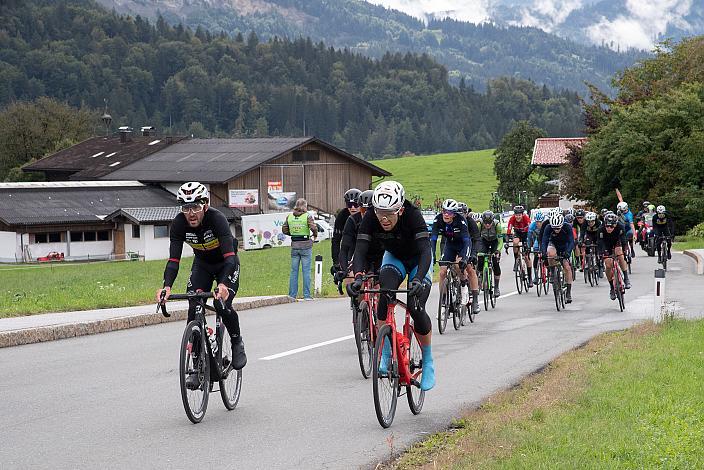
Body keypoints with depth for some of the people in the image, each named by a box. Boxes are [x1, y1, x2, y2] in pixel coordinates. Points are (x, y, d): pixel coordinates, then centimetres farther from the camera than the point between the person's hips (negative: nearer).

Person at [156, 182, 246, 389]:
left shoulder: (217, 219, -35)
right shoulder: (178, 224, -24)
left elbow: (229, 256, -43)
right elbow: (174, 259, -28)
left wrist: (223, 284, -59)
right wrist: (167, 286, -45)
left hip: (226, 264, -3)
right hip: (202, 264, 3)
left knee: (222, 305, -25)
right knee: (194, 310, -13)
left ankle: (237, 343, 5)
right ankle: (197, 366, -5)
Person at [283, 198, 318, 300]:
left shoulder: (289, 216, 4)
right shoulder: (307, 216, -8)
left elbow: (284, 230, 7)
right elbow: (313, 228, -16)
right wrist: (315, 235, 3)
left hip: (294, 246, 3)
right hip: (306, 245, -3)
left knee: (294, 270, 9)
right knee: (306, 270, 1)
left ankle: (292, 294, 9)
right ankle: (306, 295, 0)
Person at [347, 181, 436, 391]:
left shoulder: (412, 215, -36)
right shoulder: (370, 218, -28)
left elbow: (425, 250, -43)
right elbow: (360, 250, -33)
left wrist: (418, 279, -59)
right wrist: (358, 277, -52)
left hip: (418, 261, -2)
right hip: (393, 257, 2)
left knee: (416, 308, -20)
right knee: (385, 294, -27)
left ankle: (428, 362, 1)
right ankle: (385, 355, -18)